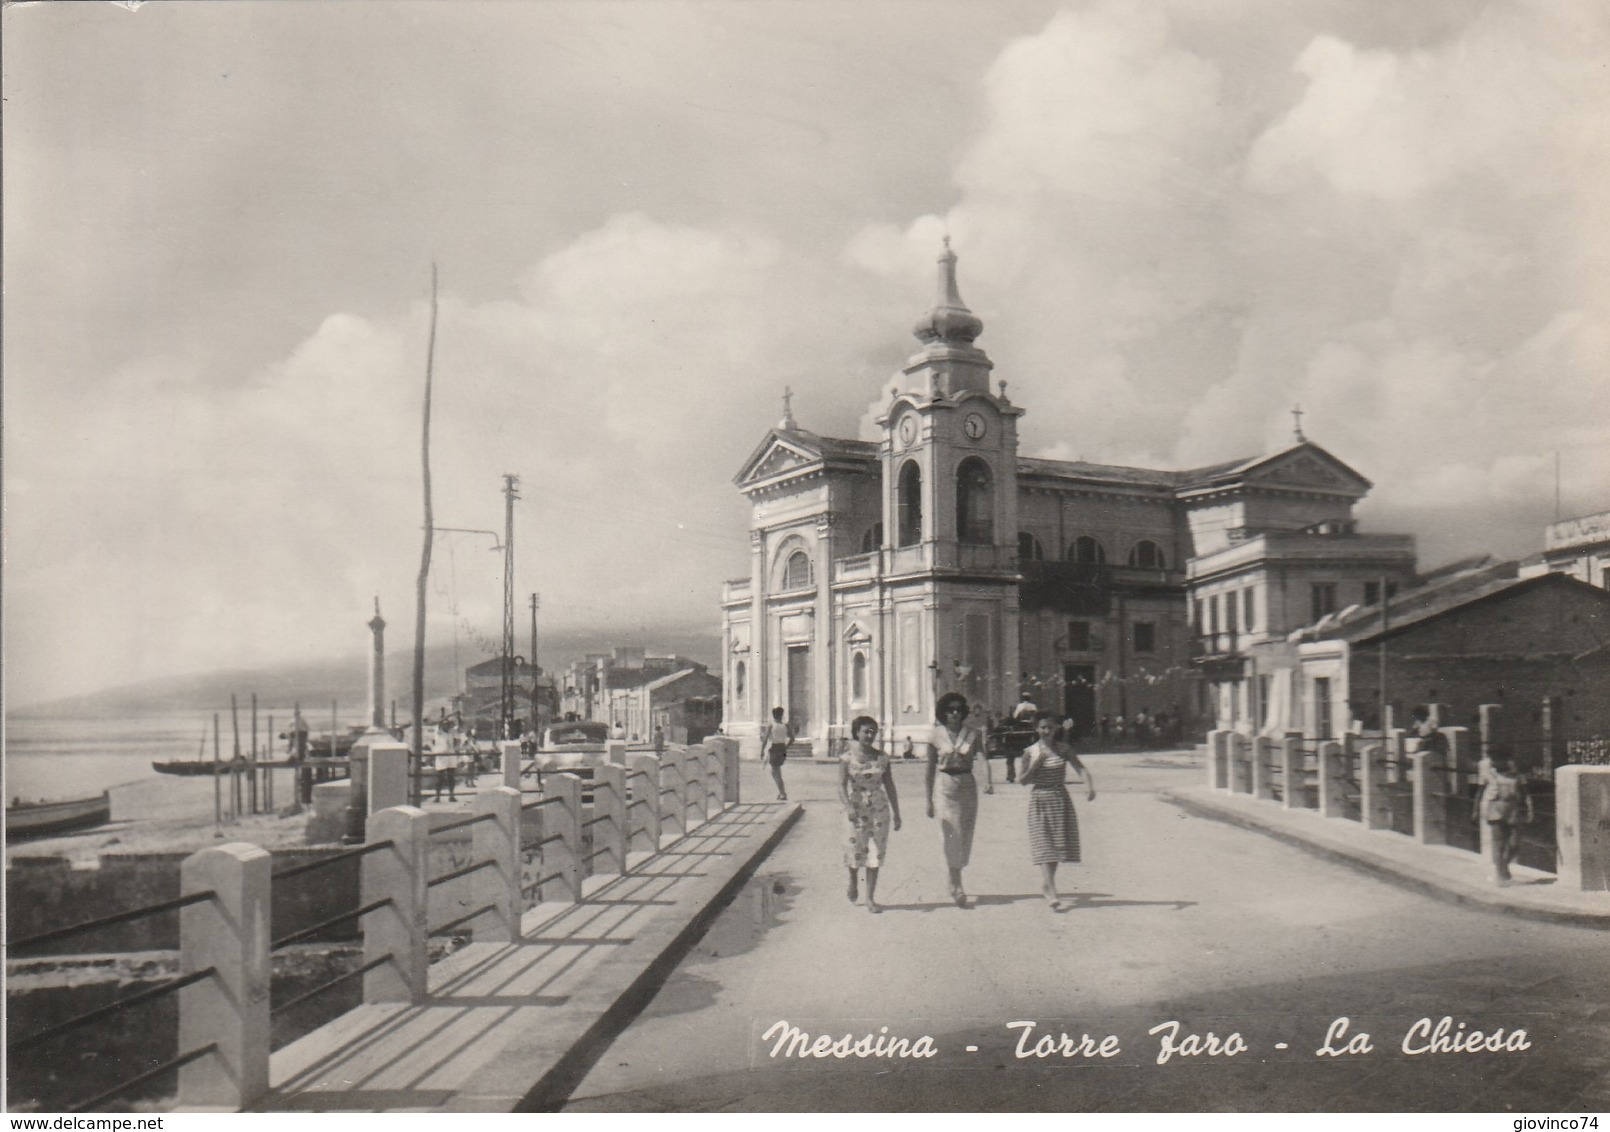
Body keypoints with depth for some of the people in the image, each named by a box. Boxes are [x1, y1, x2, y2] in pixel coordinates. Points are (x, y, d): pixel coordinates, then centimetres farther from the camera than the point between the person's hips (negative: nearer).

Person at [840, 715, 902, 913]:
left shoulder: (882, 758, 4)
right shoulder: (848, 758, -5)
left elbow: (889, 786, 9)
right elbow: (842, 785, -11)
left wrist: (896, 813, 8)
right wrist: (848, 806, -27)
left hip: (879, 809, 2)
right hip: (856, 810, -2)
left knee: (876, 852, 1)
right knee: (855, 849, 5)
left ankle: (870, 898, 7)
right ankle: (853, 882, 36)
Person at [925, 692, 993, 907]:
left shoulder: (972, 734, 1)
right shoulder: (936, 736, -1)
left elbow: (982, 758, -13)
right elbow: (931, 769, 4)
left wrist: (988, 781, -31)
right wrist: (929, 800, 3)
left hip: (968, 785, 2)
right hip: (947, 786, -2)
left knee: (966, 835, 8)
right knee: (953, 835, -8)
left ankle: (954, 880, 27)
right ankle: (956, 887, -5)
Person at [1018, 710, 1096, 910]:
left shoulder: (1064, 750, 1)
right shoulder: (1030, 753, -2)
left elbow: (1082, 769, -9)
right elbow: (1024, 781, -6)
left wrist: (1089, 786, -28)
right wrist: (1037, 763, -20)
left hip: (1061, 801, 2)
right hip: (1039, 802, -2)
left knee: (1057, 845, 8)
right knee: (1044, 846, -10)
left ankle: (1046, 884, 28)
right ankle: (1051, 893, -18)